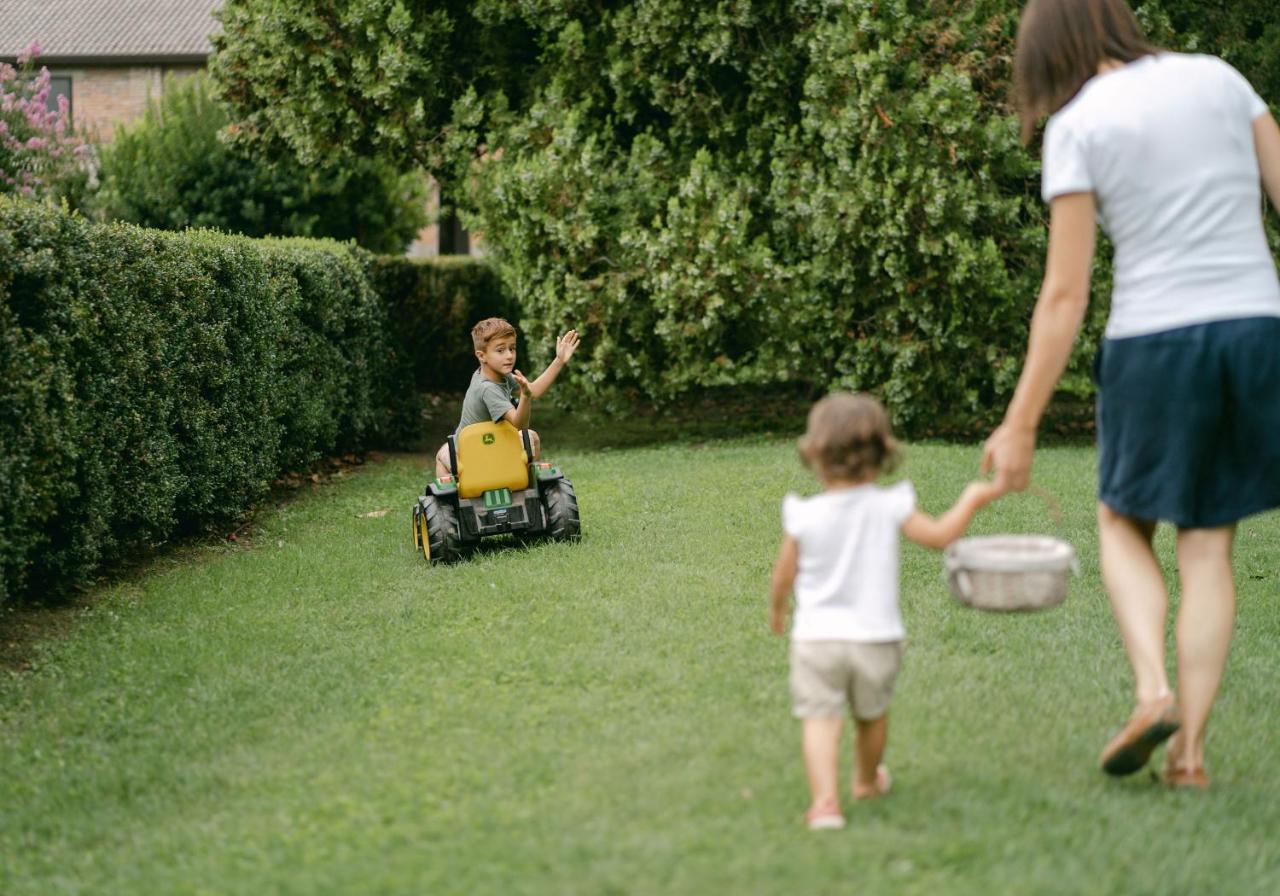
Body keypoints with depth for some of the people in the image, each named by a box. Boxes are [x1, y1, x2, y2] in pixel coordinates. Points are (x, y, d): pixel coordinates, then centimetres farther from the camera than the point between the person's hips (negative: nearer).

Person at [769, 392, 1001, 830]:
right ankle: (867, 780, 45)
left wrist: (776, 611, 21)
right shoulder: (890, 506, -9)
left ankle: (825, 799, -21)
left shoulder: (804, 516, -9)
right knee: (871, 714, 23)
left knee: (820, 717, -4)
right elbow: (940, 535, -4)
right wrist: (972, 499, 12)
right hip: (876, 636, 2)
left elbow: (783, 577, 0)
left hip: (817, 635, -2)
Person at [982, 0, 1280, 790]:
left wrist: (1020, 426, -4)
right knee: (1208, 546, 11)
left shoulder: (1078, 128, -3)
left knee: (1124, 524, 18)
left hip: (1155, 340, -3)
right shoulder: (1216, 78, 8)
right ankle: (1191, 745, 6)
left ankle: (1153, 688, -3)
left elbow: (1065, 296, -7)